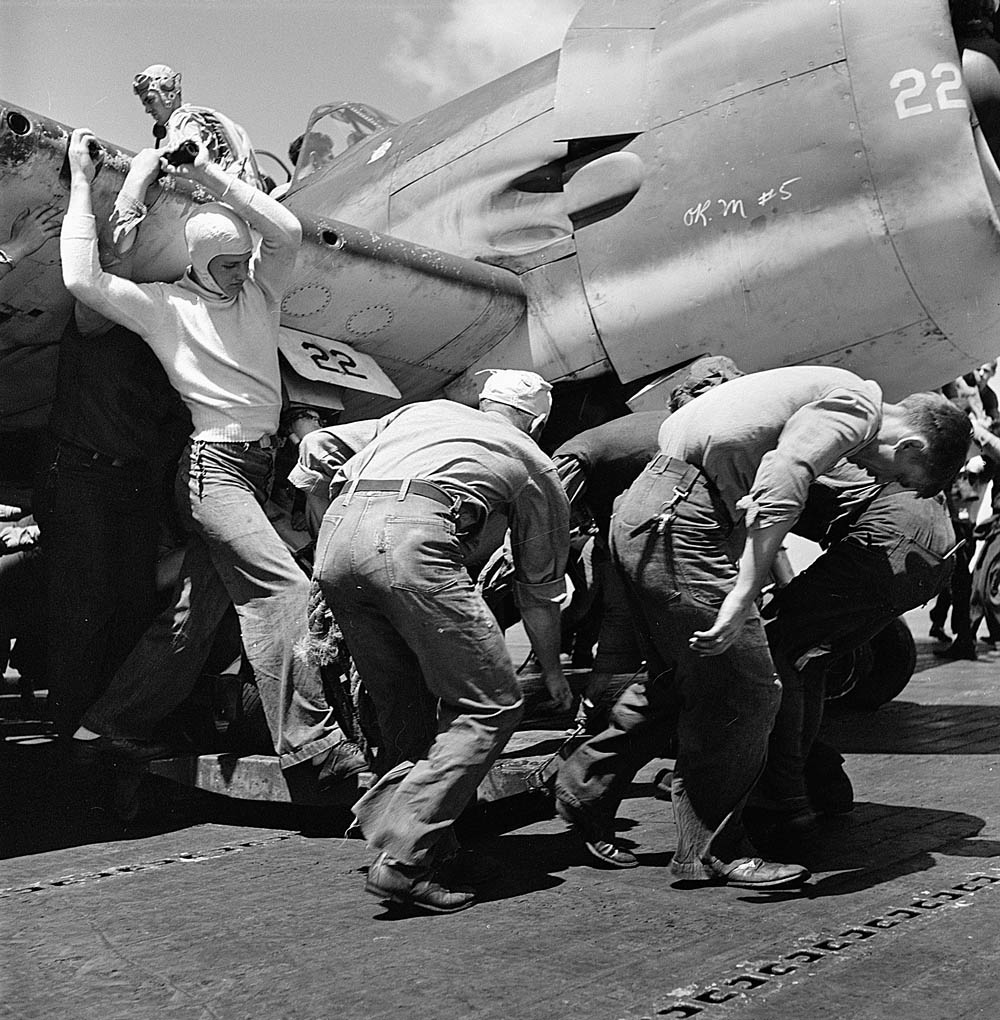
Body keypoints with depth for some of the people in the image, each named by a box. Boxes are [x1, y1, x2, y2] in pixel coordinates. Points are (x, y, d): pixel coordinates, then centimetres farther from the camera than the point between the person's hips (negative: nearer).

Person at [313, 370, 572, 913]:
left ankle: (427, 843, 18)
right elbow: (539, 590, 29)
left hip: (334, 536, 6)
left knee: (405, 708, 19)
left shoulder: (423, 410, 35)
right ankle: (404, 858, -5)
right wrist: (552, 671, 43)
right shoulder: (535, 465, 25)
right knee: (489, 708, 3)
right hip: (413, 538, -6)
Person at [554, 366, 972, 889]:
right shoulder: (858, 405, -7)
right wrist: (742, 596, -30)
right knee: (745, 689, -4)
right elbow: (781, 482, -25)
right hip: (677, 519, -10)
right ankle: (715, 851, 7)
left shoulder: (829, 394, 22)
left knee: (682, 679, 19)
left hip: (643, 512, 10)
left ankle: (586, 793, 28)